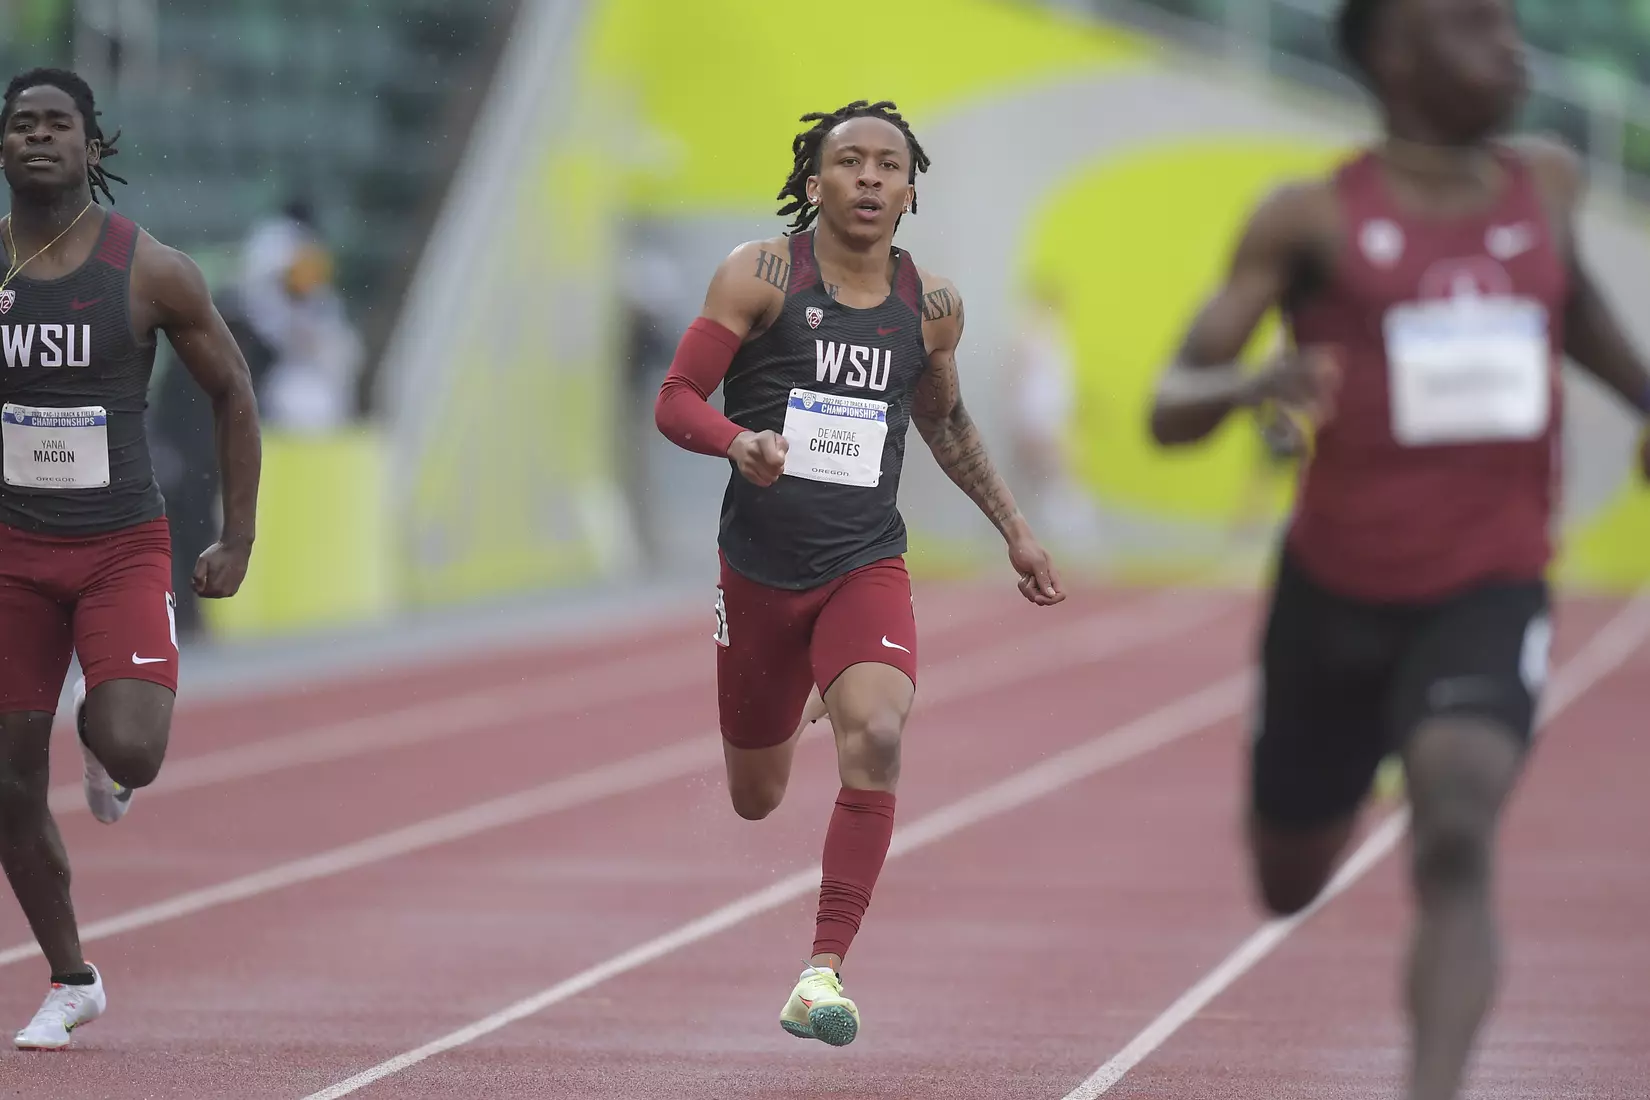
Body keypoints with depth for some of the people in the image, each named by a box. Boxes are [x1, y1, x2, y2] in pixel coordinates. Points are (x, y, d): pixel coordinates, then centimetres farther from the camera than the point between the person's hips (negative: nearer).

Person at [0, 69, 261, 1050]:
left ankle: (103, 740, 17)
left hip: (124, 551, -2)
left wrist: (238, 542, 0)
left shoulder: (151, 271, -7)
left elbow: (233, 393, 2)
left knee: (131, 752, -23)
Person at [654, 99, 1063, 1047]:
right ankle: (790, 709, 53)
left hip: (867, 567, 1)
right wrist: (740, 441, -29)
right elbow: (676, 401, -8)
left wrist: (1015, 528, 21)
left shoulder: (932, 305, 3)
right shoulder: (762, 275, -7)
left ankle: (826, 970, -23)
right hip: (760, 567, -1)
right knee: (755, 797, 13)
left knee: (876, 738, -27)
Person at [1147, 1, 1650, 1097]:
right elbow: (1170, 411, -9)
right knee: (1291, 883, 18)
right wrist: (1254, 382, -30)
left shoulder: (1548, 181, 3)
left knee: (1457, 840, -28)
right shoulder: (1311, 218, -7)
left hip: (1489, 595, 0)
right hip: (1335, 594, 0)